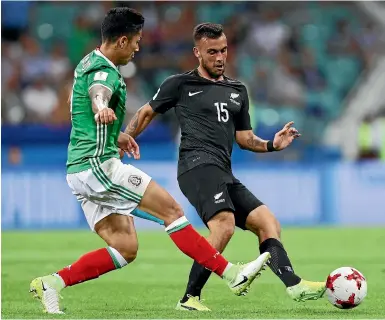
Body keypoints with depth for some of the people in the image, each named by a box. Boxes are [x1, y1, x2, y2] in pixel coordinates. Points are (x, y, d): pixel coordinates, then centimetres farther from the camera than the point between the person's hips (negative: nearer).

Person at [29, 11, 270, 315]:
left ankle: (51, 283, 0)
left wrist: (115, 135, 44)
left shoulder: (89, 63, 17)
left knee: (125, 248, 5)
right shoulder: (103, 71, -15)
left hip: (81, 170, 10)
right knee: (170, 208, -11)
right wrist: (103, 110, -63)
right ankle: (232, 274, -11)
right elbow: (98, 94, -40)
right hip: (98, 164, -10)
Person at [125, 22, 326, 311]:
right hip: (198, 164, -7)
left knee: (268, 222, -4)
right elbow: (146, 113, 15)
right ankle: (190, 297, -22)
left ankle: (294, 285, -14)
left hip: (224, 175, 7)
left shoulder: (238, 91, 23)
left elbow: (244, 138, 25)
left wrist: (271, 145, 6)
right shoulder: (181, 84, 7)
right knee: (224, 224, -28)